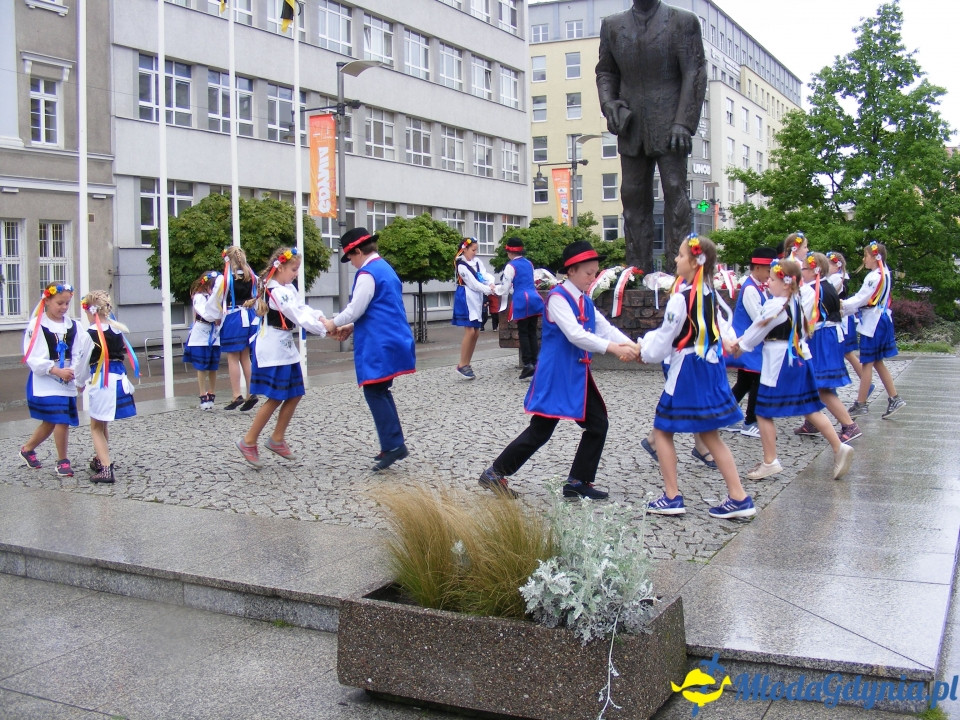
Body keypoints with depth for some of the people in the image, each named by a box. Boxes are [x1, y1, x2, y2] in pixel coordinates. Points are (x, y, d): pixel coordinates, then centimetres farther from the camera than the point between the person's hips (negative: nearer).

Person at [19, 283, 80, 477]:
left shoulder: (72, 326, 5)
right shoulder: (37, 326, -9)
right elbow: (32, 358, -13)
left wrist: (76, 372, -15)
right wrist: (57, 371, -21)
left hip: (67, 382, 5)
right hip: (45, 383, -5)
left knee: (50, 422, 14)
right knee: (61, 420, -10)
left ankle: (27, 448, 38)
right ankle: (62, 461, 7)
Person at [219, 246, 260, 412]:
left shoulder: (224, 278, -9)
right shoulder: (252, 277, 4)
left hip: (232, 319, -5)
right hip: (249, 317, 5)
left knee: (233, 359, 2)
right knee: (246, 358, 12)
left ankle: (237, 396, 1)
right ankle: (251, 394, 9)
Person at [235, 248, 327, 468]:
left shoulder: (288, 289, 10)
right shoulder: (276, 292, -21)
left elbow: (304, 309, 5)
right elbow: (299, 317, -24)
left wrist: (322, 319, -13)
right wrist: (325, 330, -22)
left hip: (285, 348, 10)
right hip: (272, 350, -10)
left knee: (295, 395, 11)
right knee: (275, 399, -4)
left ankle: (277, 439, 22)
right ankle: (248, 442, 8)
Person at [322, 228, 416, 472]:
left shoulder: (367, 273, -13)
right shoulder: (385, 268, 17)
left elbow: (356, 309, -13)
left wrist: (334, 324, 4)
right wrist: (352, 326, 18)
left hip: (379, 345, -10)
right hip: (392, 340, 10)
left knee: (374, 392, -5)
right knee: (380, 391, 14)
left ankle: (393, 445, -7)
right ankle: (393, 444, 16)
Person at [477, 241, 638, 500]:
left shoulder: (585, 301, 12)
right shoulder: (558, 298, -15)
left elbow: (606, 328, 3)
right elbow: (575, 335, -26)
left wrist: (632, 347, -13)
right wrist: (613, 348, -32)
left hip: (578, 374, 8)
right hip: (555, 375, -8)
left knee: (598, 424, 6)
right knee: (540, 431, -3)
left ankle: (578, 482, 16)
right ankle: (494, 474, 9)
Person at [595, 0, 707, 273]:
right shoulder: (612, 25, 15)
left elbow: (695, 74, -1)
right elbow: (605, 71, 20)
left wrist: (683, 123, -11)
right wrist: (608, 103, -1)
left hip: (669, 126, -3)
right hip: (631, 126, 3)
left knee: (675, 191, -7)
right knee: (633, 195, 2)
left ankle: (677, 268, -6)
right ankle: (638, 269, 6)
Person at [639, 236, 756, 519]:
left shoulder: (681, 298, -19)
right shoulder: (710, 293, 6)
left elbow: (664, 342, -11)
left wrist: (643, 350, 7)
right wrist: (646, 342, 15)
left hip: (687, 371, -8)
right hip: (711, 367, 8)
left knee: (663, 430, 7)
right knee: (709, 435, 13)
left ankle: (672, 497, 9)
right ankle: (739, 498, 10)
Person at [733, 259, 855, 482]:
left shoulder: (775, 306, -18)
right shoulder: (795, 302, 10)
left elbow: (757, 331, -6)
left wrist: (741, 344, 10)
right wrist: (743, 340, 19)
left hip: (779, 365, -9)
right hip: (799, 361, 9)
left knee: (763, 413, 1)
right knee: (811, 410, 14)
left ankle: (770, 461, 6)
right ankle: (839, 448, 11)